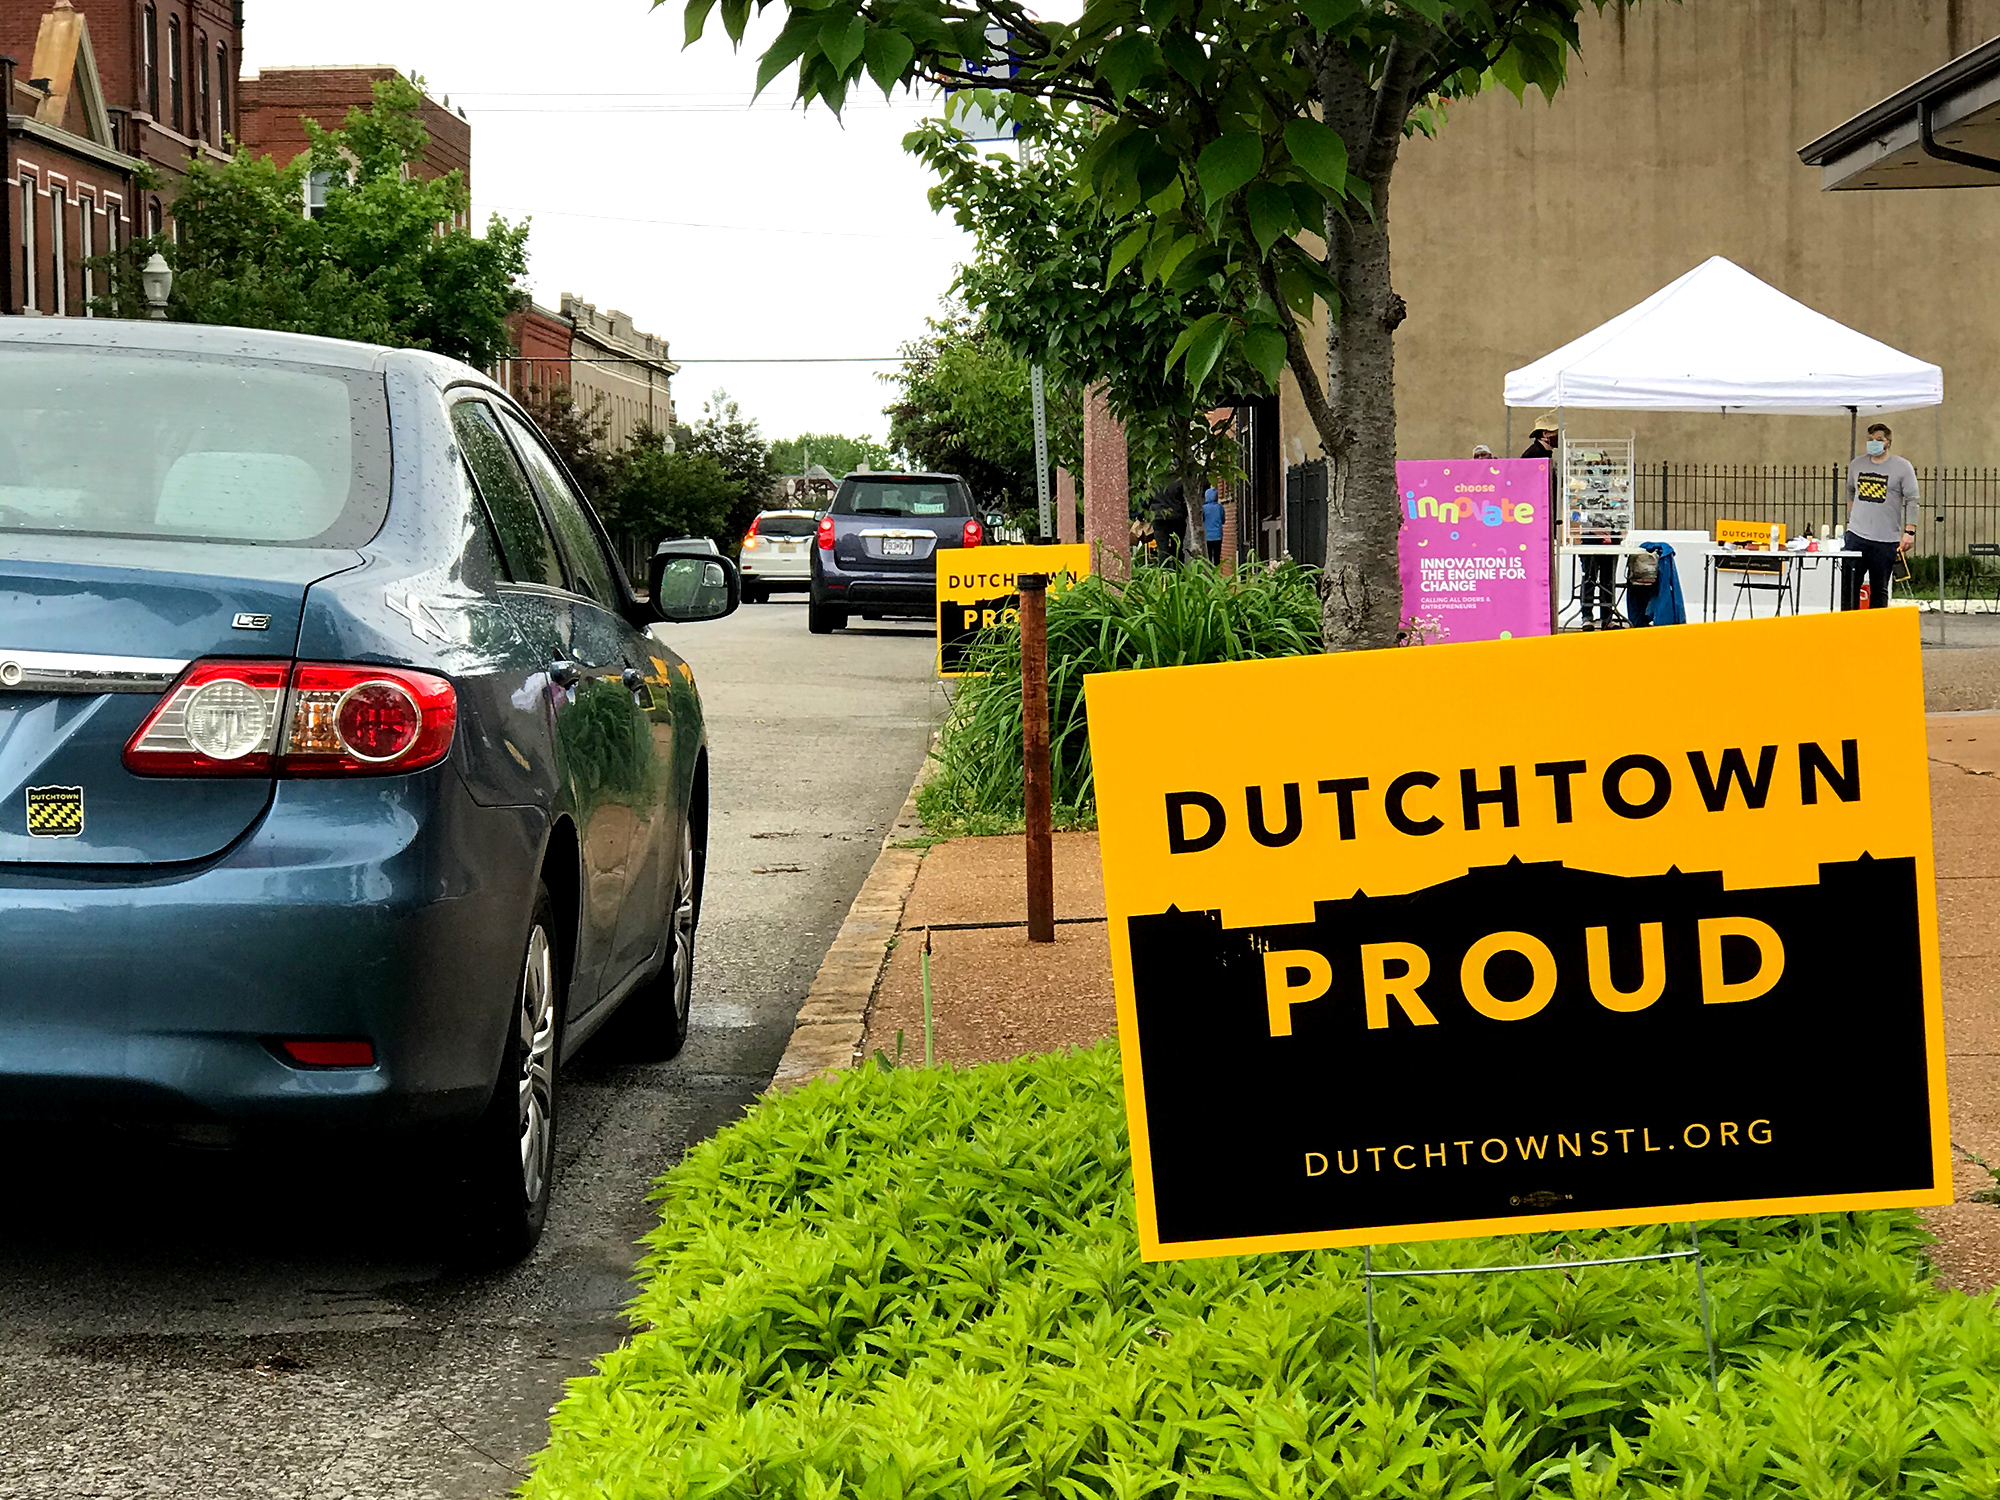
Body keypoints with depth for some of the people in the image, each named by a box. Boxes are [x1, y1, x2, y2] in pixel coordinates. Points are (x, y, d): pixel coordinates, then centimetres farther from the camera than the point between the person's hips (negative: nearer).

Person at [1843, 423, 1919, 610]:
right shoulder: (1857, 464, 9)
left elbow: (1912, 501, -5)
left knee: (1879, 589, 3)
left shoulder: (1902, 467, -3)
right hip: (1856, 535, 3)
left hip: (1886, 540, -3)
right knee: (1849, 585, 0)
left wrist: (1909, 531, -13)